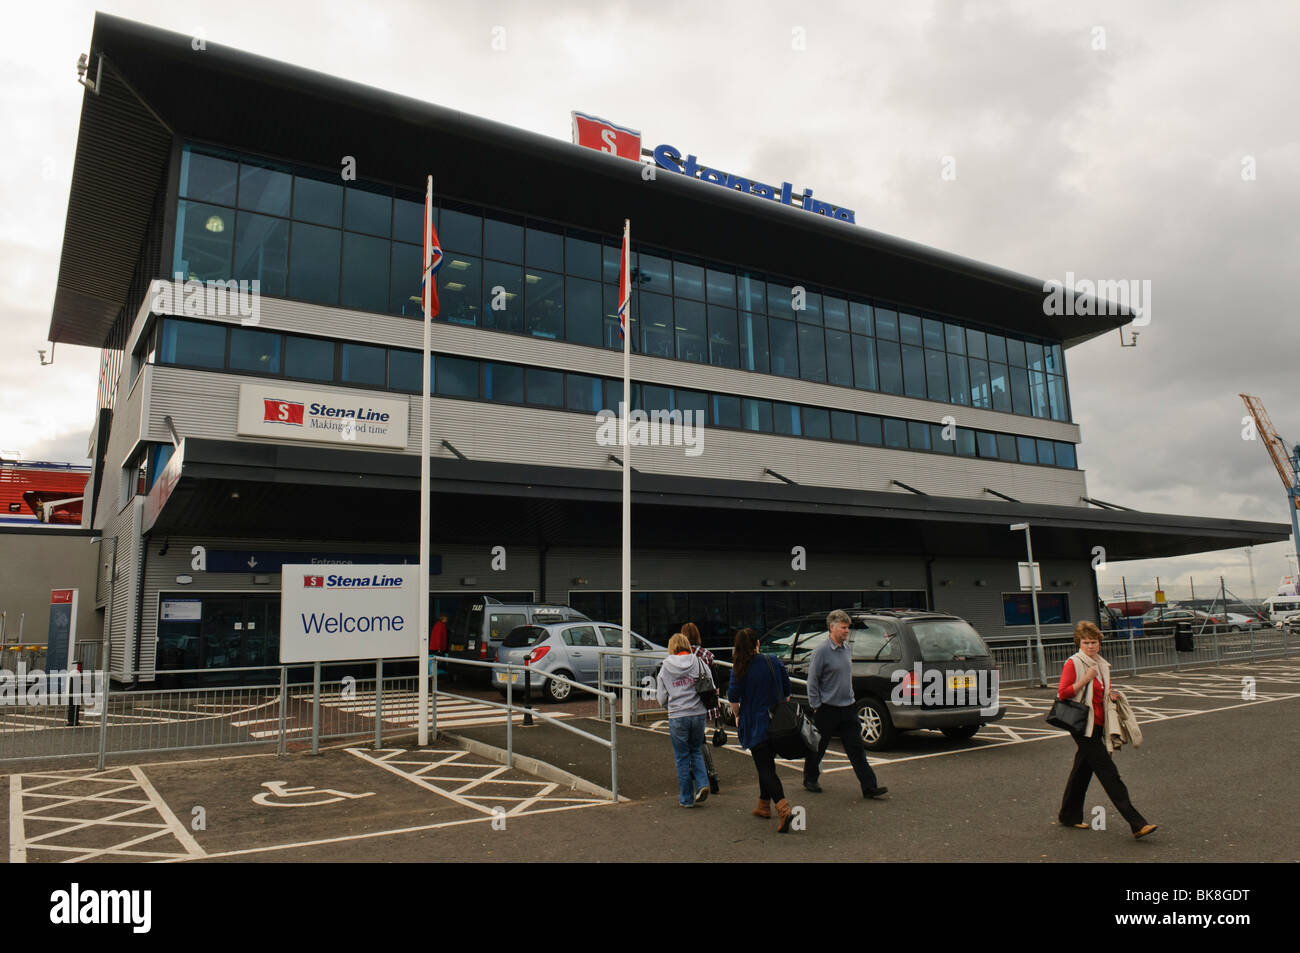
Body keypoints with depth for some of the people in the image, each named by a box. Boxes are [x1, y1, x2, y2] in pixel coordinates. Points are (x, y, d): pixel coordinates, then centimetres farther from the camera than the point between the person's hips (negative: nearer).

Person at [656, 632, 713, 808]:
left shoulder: (665, 668, -1)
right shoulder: (697, 663, -1)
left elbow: (662, 699, 2)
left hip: (677, 717, -1)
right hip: (698, 713, 1)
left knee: (682, 757, 10)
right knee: (696, 751, 22)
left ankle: (687, 799, 15)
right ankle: (702, 784, 2)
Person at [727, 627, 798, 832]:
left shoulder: (739, 670, -10)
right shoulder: (773, 662, 0)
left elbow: (733, 698, -12)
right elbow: (787, 690, 5)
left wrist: (737, 716, 5)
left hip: (755, 726, -4)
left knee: (765, 768, -4)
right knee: (767, 764, 21)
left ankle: (784, 809, -23)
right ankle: (763, 806, 32)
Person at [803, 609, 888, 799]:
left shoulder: (848, 648, 7)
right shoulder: (821, 651, -14)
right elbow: (812, 681, -10)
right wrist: (816, 706, -9)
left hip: (848, 707, 6)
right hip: (827, 709, -5)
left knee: (855, 747, 2)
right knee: (818, 747, 9)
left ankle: (869, 787, 2)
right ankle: (810, 779, 28)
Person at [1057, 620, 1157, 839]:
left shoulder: (1102, 665, 14)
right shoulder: (1073, 663, -9)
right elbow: (1062, 693, -15)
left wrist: (1112, 696, 4)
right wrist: (1085, 680, -21)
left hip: (1097, 725, 8)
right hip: (1082, 725, -8)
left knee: (1082, 769, 15)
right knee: (1109, 773, -9)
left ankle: (1069, 816, 26)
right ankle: (1136, 823, -11)